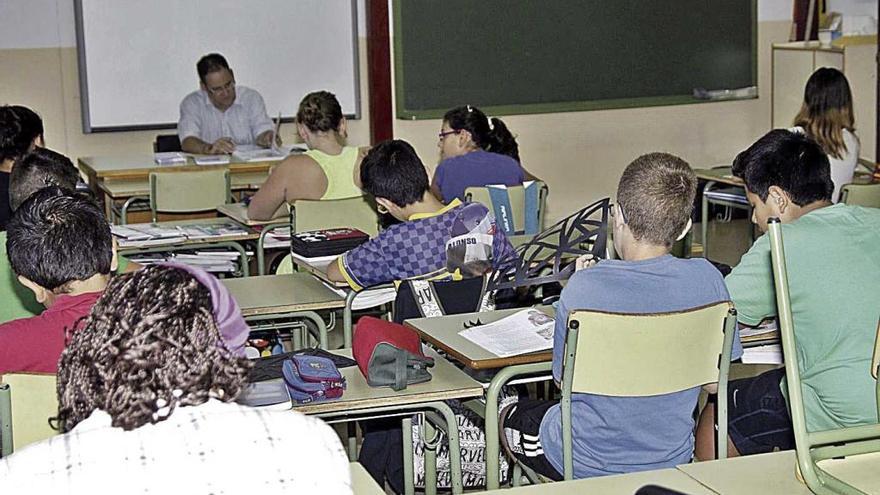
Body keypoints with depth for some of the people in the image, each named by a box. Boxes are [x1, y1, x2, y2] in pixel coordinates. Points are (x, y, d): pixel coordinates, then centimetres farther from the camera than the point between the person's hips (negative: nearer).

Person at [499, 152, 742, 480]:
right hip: (672, 458, 4)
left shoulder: (583, 287, -23)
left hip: (588, 465, -3)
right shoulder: (706, 280, -15)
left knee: (510, 416, 27)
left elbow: (564, 380, -7)